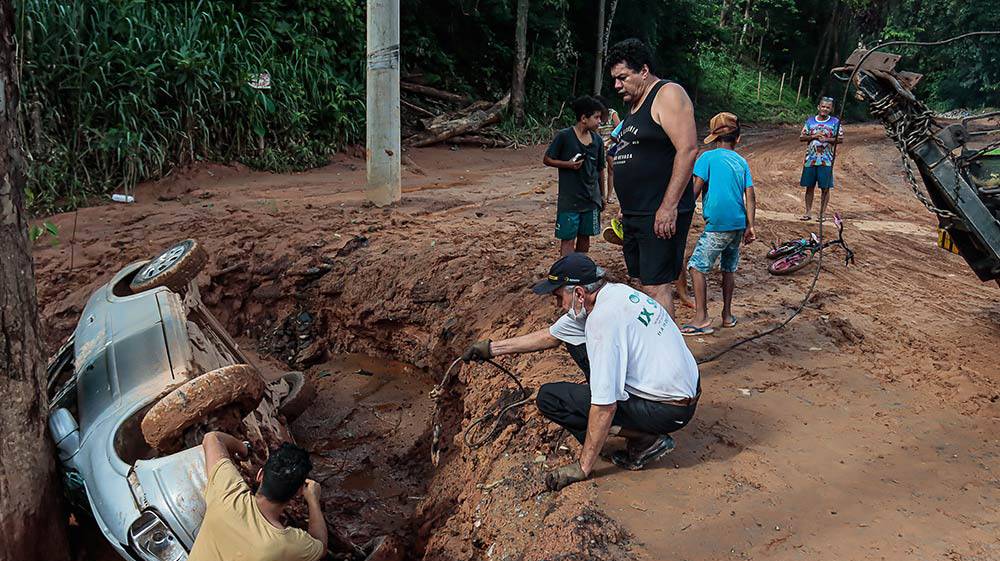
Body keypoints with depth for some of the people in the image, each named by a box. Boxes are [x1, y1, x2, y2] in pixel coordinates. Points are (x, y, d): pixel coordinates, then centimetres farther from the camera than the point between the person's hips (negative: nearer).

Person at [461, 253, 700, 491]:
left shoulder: (604, 318, -24)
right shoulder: (616, 292, 5)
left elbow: (605, 407, -23)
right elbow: (551, 336, 17)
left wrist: (583, 468, -13)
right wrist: (492, 347, 20)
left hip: (668, 410, -9)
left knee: (549, 398, -7)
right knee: (578, 344, 18)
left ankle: (646, 440, -5)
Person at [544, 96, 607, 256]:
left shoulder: (597, 140, 6)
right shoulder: (564, 136, -9)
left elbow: (600, 170, 15)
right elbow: (547, 159, -3)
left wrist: (602, 195, 17)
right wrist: (568, 164, -18)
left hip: (591, 199, 5)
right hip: (569, 199, -5)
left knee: (584, 237, 13)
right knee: (568, 239, -4)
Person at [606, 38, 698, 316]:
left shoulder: (668, 94, -10)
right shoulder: (635, 104, 19)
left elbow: (688, 150, -20)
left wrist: (669, 207, -24)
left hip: (661, 214, -9)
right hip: (635, 214, 9)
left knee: (656, 286, -9)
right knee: (645, 283, 12)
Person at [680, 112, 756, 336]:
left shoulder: (708, 157, -3)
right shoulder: (742, 162, 12)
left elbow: (694, 190, -9)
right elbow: (750, 198, 7)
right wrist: (750, 226, 8)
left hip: (717, 225, -6)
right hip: (738, 224, 7)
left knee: (697, 267, -3)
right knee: (729, 269, 18)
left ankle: (701, 318, -9)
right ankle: (727, 315, 24)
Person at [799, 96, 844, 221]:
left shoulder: (835, 122, 1)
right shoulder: (810, 121, 7)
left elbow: (840, 139, -1)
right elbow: (801, 137, 7)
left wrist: (827, 139, -15)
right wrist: (813, 136, -9)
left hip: (826, 160, -2)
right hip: (810, 158, 2)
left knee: (825, 188, 1)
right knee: (809, 186, 6)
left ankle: (822, 213, 10)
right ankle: (808, 212, 13)